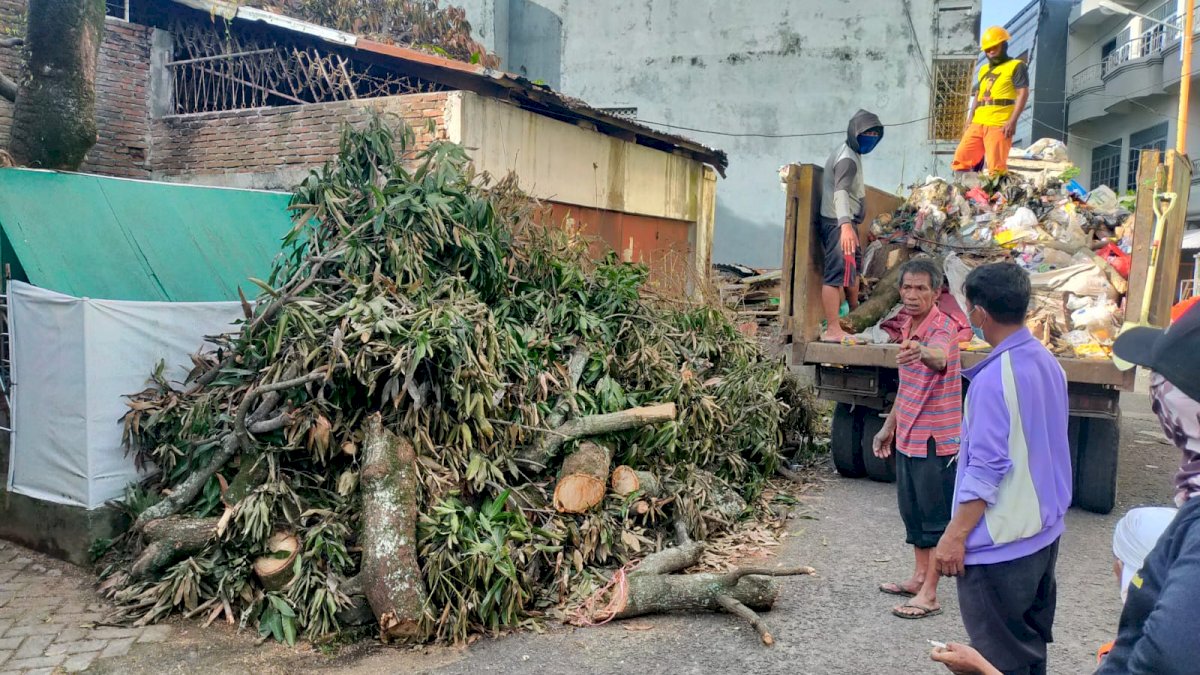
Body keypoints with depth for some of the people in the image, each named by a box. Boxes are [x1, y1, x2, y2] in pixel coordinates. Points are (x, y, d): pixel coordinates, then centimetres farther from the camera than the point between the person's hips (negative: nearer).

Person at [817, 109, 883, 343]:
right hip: (838, 224, -11)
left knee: (853, 268, 25)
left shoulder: (851, 154, 18)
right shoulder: (848, 158, -17)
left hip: (844, 222, 11)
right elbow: (840, 192, -33)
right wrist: (845, 225, -47)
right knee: (837, 273, -15)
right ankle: (832, 330, -17)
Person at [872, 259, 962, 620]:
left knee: (936, 517, 1)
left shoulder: (943, 328, -18)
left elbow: (940, 358, -44)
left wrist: (921, 353, -67)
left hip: (936, 440, -9)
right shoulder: (907, 326, 8)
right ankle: (919, 577, 33)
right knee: (912, 511, 18)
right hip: (907, 437, 9)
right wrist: (889, 426, 23)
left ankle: (929, 595, 9)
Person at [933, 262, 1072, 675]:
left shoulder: (994, 378, -22)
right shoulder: (1048, 363, 4)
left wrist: (956, 535, -16)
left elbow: (986, 469, -22)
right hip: (1043, 531, 9)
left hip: (1002, 542, -9)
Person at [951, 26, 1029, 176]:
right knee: (961, 158, 1)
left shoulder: (1016, 66, 4)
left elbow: (1023, 93, -5)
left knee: (996, 167, -11)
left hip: (999, 125, -7)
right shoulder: (984, 69, 24)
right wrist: (969, 121, 15)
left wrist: (1012, 121, -16)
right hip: (978, 124, 7)